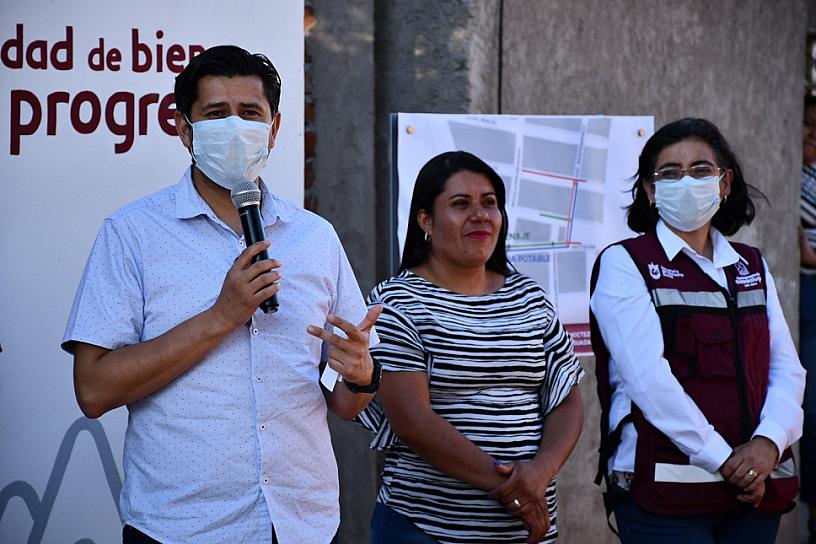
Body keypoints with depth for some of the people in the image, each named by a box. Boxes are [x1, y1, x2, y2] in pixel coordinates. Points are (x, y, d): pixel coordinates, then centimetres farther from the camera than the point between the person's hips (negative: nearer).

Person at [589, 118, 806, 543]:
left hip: (755, 488, 5)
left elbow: (787, 369, 7)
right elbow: (647, 376, -12)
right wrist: (723, 459, -16)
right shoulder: (624, 263, -2)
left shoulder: (752, 267, 14)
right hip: (664, 489, -5)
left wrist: (768, 443, -12)